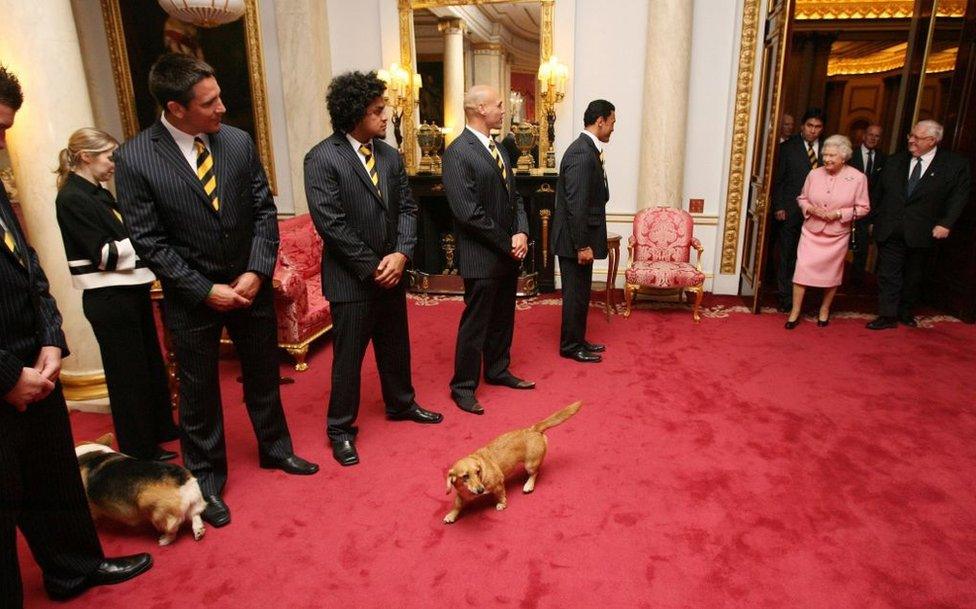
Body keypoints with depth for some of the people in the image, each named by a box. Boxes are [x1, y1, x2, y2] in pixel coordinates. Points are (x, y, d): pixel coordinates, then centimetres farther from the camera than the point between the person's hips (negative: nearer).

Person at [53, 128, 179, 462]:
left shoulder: (99, 194, 11)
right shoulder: (72, 198, -14)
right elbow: (105, 254, -18)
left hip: (130, 291, 9)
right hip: (108, 299, -9)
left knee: (151, 363, 20)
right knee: (127, 372, 3)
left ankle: (161, 429, 39)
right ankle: (140, 450, 19)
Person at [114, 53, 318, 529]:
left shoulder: (239, 142, -5)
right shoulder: (134, 158, -13)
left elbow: (264, 209, -1)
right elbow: (150, 241, -12)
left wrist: (256, 272, -11)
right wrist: (207, 290, -15)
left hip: (251, 284, 3)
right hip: (192, 295, -3)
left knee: (263, 376, 18)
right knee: (199, 392, 11)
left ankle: (275, 449, 41)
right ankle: (206, 479, 32)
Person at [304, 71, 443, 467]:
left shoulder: (390, 155, 6)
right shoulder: (322, 159, -13)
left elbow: (407, 208, 6)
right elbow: (330, 223, -18)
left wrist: (401, 254, -10)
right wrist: (372, 267, -15)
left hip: (391, 272, 6)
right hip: (351, 279, -6)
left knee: (396, 346, 20)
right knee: (348, 356, 5)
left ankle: (401, 404, 42)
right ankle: (340, 429, 23)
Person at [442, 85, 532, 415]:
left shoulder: (498, 148, 12)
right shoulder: (458, 152, -15)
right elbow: (468, 212, -21)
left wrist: (521, 232, -3)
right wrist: (507, 243, -14)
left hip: (509, 252, 8)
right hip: (482, 256, -8)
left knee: (503, 318, 18)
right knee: (475, 323, 2)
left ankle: (498, 370, 36)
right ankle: (463, 386, 17)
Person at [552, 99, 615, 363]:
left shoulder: (587, 149, 12)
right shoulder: (582, 153, -20)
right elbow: (576, 205, -24)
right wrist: (582, 245, -21)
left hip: (582, 237, 10)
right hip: (576, 240, -10)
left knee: (580, 293, 18)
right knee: (576, 294, 2)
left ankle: (577, 340, 30)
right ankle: (570, 346, 16)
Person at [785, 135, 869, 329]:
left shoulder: (858, 178, -9)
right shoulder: (814, 174, -3)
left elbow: (863, 208, -4)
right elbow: (802, 198, 10)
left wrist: (839, 214, -18)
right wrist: (810, 208, -11)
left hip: (837, 235, -1)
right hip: (811, 231, 1)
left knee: (832, 273, 12)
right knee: (802, 268, -5)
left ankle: (824, 310, 31)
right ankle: (795, 312, 5)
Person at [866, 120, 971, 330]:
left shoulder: (955, 165, -3)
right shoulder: (895, 161, 4)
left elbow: (959, 196, -1)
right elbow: (879, 192, 8)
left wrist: (945, 223, -11)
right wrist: (875, 219, 5)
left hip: (921, 233, -1)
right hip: (890, 231, 1)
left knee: (913, 276, 13)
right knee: (888, 274, 0)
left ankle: (907, 313, 29)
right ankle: (888, 316, 6)